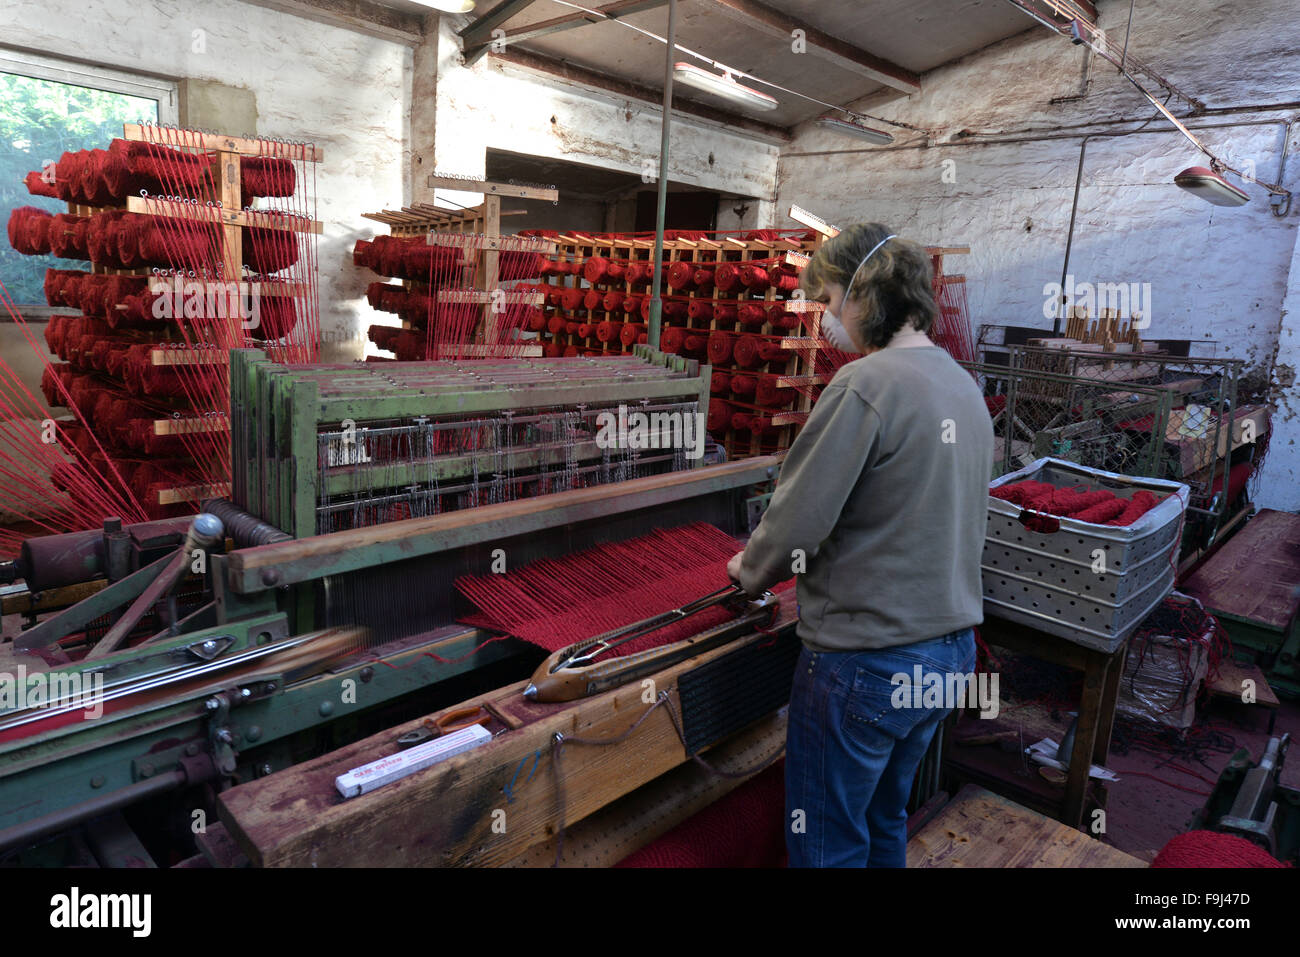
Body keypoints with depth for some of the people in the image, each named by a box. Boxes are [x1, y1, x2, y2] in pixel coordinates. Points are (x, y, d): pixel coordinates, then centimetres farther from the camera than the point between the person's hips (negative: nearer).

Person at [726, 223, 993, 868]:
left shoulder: (865, 384, -20)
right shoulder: (964, 386, 8)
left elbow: (797, 519, -20)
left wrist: (749, 570, 0)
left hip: (866, 663, -8)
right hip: (951, 650, 9)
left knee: (827, 845, 11)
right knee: (885, 819, 26)